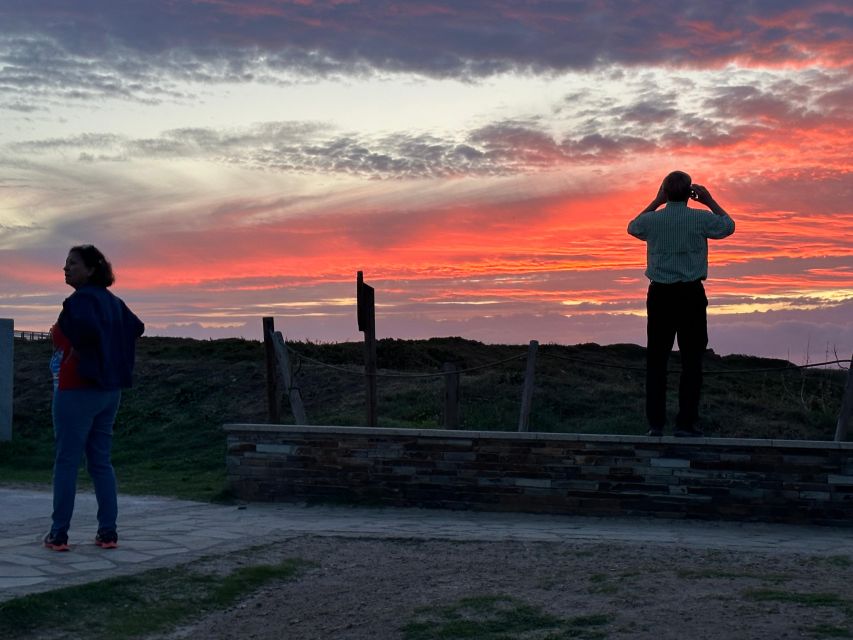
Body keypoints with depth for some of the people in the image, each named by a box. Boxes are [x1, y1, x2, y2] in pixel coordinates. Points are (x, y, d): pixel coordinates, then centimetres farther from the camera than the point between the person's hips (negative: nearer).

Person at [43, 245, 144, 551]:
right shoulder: (112, 301, 11)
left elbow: (87, 330, -32)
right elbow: (137, 327, 19)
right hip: (109, 390, 8)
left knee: (66, 461, -1)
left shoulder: (80, 300, -14)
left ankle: (58, 534, 2)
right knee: (101, 461, 10)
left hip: (77, 390, -8)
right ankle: (108, 532, 9)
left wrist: (75, 353, -14)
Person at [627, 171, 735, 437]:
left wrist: (656, 202, 28)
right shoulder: (701, 219, -4)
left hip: (659, 295, 2)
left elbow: (632, 227, 26)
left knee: (656, 359, 6)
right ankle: (686, 422, -1)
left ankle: (655, 422, 5)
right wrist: (710, 201, 21)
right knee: (691, 359, 1)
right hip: (691, 295, -2)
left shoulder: (652, 220, 1)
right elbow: (728, 226, 16)